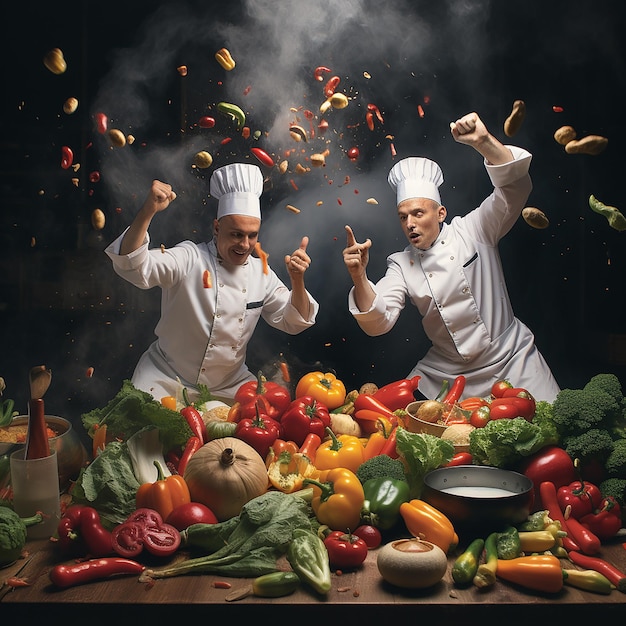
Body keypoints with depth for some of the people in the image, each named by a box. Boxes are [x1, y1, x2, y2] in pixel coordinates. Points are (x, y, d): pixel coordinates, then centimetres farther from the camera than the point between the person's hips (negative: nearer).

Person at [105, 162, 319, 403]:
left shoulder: (261, 272, -2)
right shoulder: (189, 259, -16)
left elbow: (292, 322, -1)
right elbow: (134, 266, -30)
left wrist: (297, 280, -19)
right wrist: (147, 211, -44)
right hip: (166, 380, -4)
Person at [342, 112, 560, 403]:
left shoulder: (472, 230, -5)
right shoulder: (401, 264, -2)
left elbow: (514, 187, -17)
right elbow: (378, 321, -14)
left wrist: (483, 141, -33)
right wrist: (359, 277, -32)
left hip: (512, 361, -2)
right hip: (446, 375, 2)